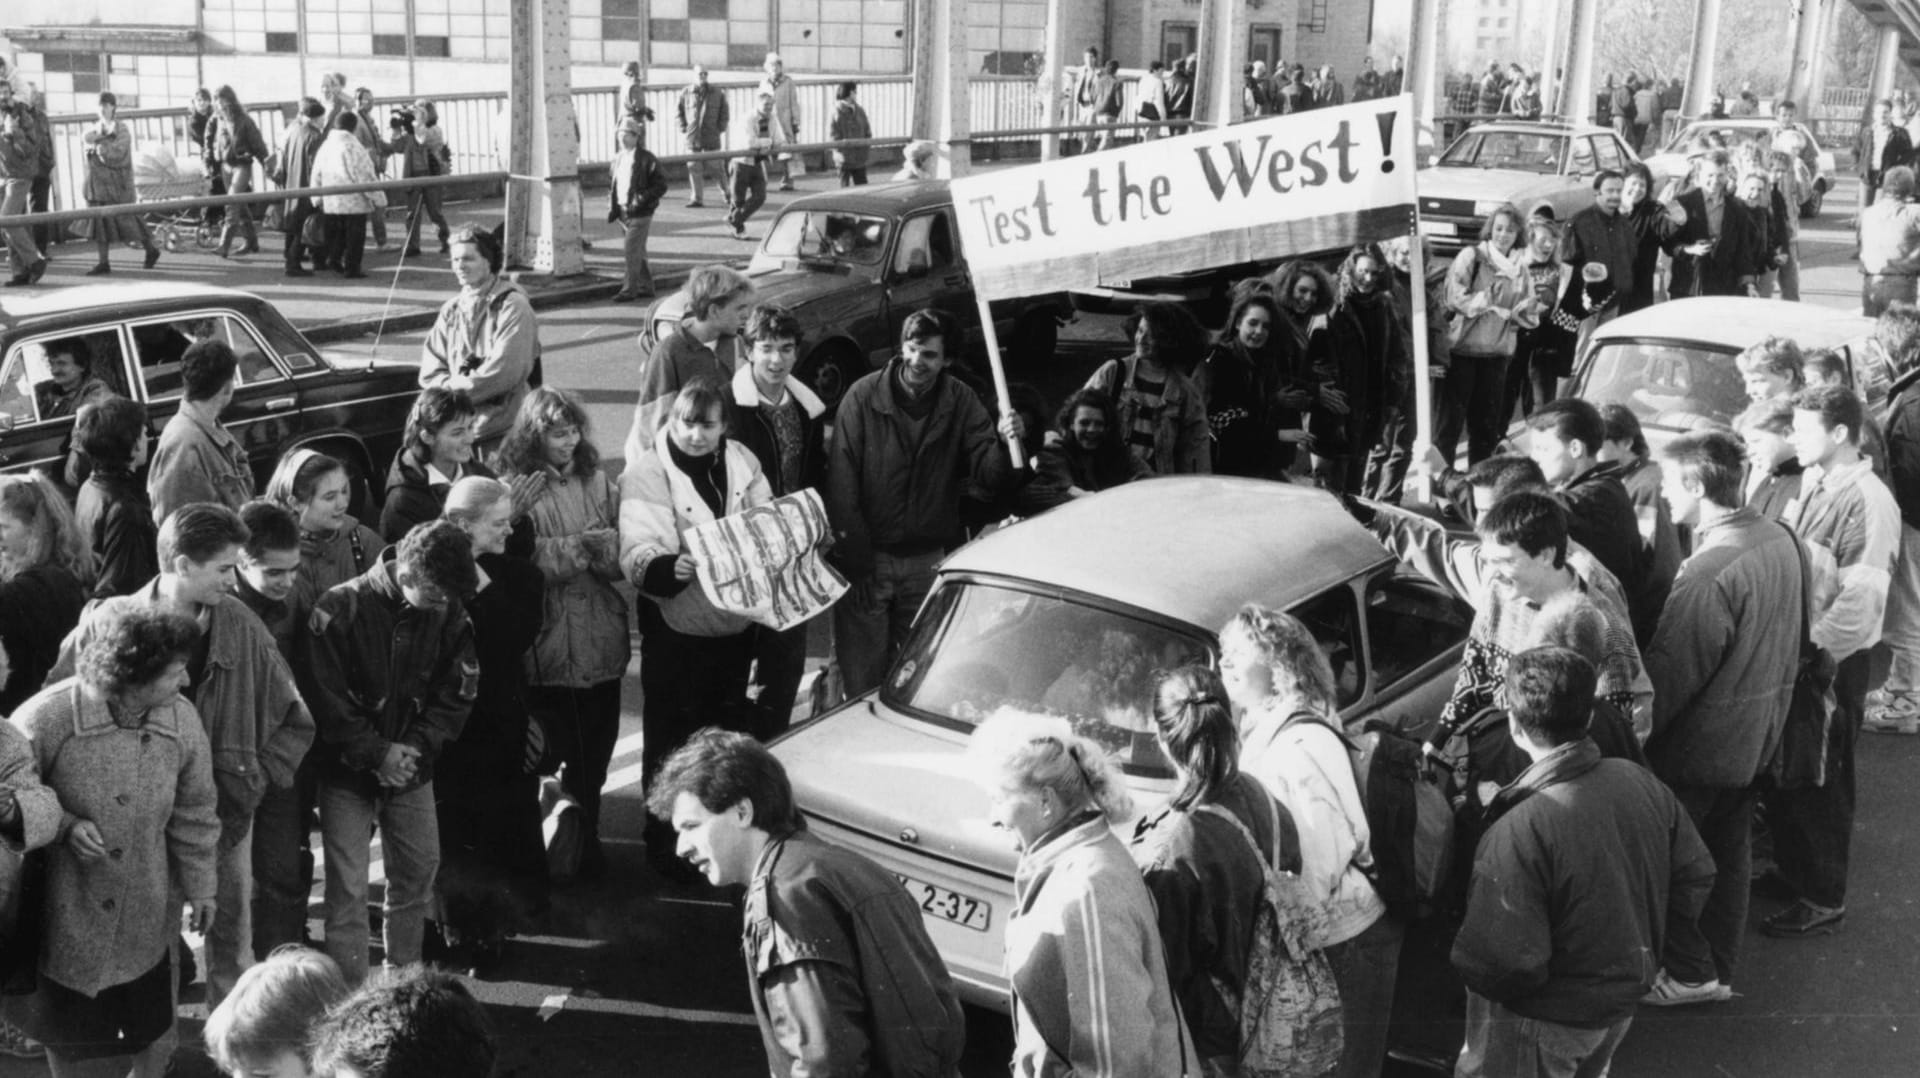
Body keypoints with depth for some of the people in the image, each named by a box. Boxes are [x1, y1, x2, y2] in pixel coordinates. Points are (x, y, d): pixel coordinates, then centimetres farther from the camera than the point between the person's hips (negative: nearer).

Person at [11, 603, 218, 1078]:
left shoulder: (182, 721, -12)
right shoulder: (47, 717, -23)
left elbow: (193, 812, 1)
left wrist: (199, 885, 8)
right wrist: (64, 824, -22)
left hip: (145, 915, 3)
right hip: (66, 912, -2)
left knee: (155, 1036, 12)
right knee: (69, 1034, 17)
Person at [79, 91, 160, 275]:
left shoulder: (121, 129, -5)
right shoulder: (97, 128, 15)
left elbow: (117, 152, -15)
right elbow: (84, 138, -1)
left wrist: (97, 145, -9)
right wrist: (103, 136, -15)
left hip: (115, 181, -5)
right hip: (97, 181, 5)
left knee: (125, 219, -1)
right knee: (99, 222, 1)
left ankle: (151, 250, 20)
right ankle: (103, 263, 3)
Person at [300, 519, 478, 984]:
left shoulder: (449, 613, -6)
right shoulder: (339, 610, -18)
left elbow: (458, 691, -1)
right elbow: (326, 697, -15)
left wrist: (417, 746, -13)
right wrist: (377, 753, -16)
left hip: (411, 766, 4)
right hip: (348, 769, -4)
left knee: (419, 869, 10)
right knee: (348, 887, -3)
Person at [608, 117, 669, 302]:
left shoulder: (646, 159, -10)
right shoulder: (618, 158, 11)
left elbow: (661, 185, -11)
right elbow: (613, 185, 21)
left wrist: (642, 200, -19)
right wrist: (612, 207, 10)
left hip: (639, 213, -7)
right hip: (623, 211, 7)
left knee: (632, 250, -9)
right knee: (637, 251, 14)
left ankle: (629, 290, -4)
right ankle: (646, 286, 24)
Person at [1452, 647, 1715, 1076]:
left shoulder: (1520, 830, -32)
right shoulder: (1640, 782, -10)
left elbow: (1507, 963, -30)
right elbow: (1695, 875, 2)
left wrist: (1468, 967, -9)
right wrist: (1641, 949, 12)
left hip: (1545, 1024, -6)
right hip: (1622, 1001, 7)